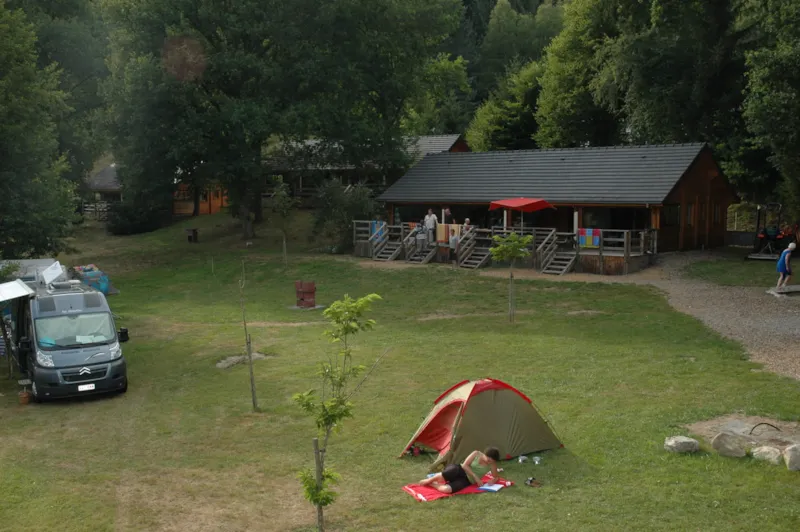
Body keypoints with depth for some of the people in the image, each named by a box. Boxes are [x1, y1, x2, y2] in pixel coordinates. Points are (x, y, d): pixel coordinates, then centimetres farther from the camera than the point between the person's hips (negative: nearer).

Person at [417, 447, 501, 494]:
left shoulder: (492, 464, 2)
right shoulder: (476, 454, -4)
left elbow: (496, 477, 13)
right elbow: (465, 465, -8)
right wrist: (475, 476, -17)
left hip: (466, 481, 0)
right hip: (459, 470, 0)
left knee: (446, 489, -37)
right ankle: (429, 480, -20)